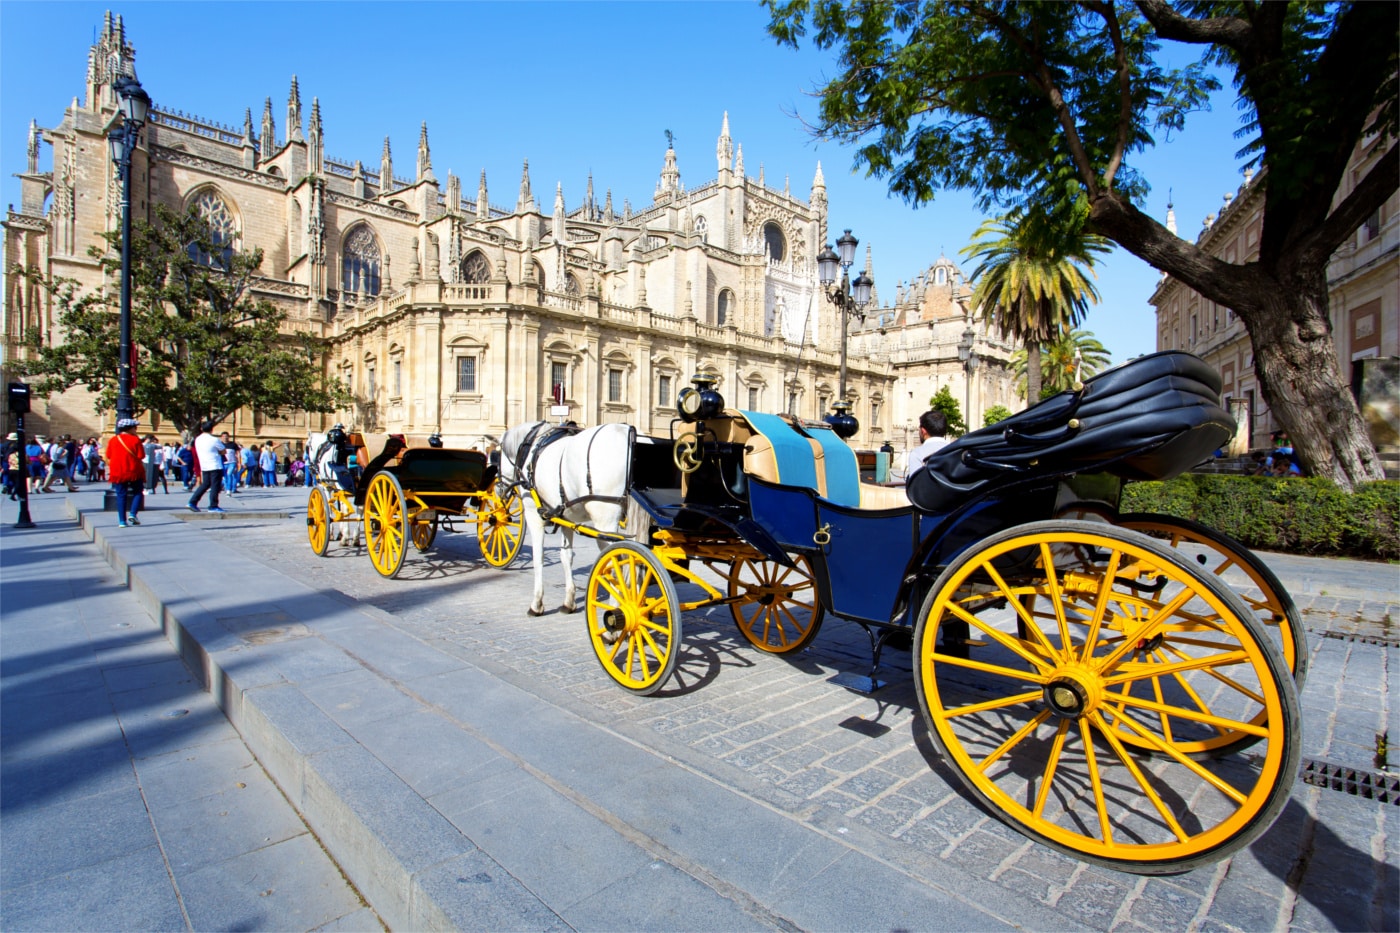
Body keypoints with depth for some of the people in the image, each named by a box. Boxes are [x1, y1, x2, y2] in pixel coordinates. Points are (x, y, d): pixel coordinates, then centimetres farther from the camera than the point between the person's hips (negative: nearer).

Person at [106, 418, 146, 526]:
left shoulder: (113, 440, 4)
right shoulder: (135, 440, -8)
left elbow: (108, 456, 7)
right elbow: (141, 456, -11)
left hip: (117, 472, 4)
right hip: (134, 471, -3)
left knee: (121, 496, 7)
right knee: (138, 493, 11)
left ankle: (122, 521, 5)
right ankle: (132, 514, -8)